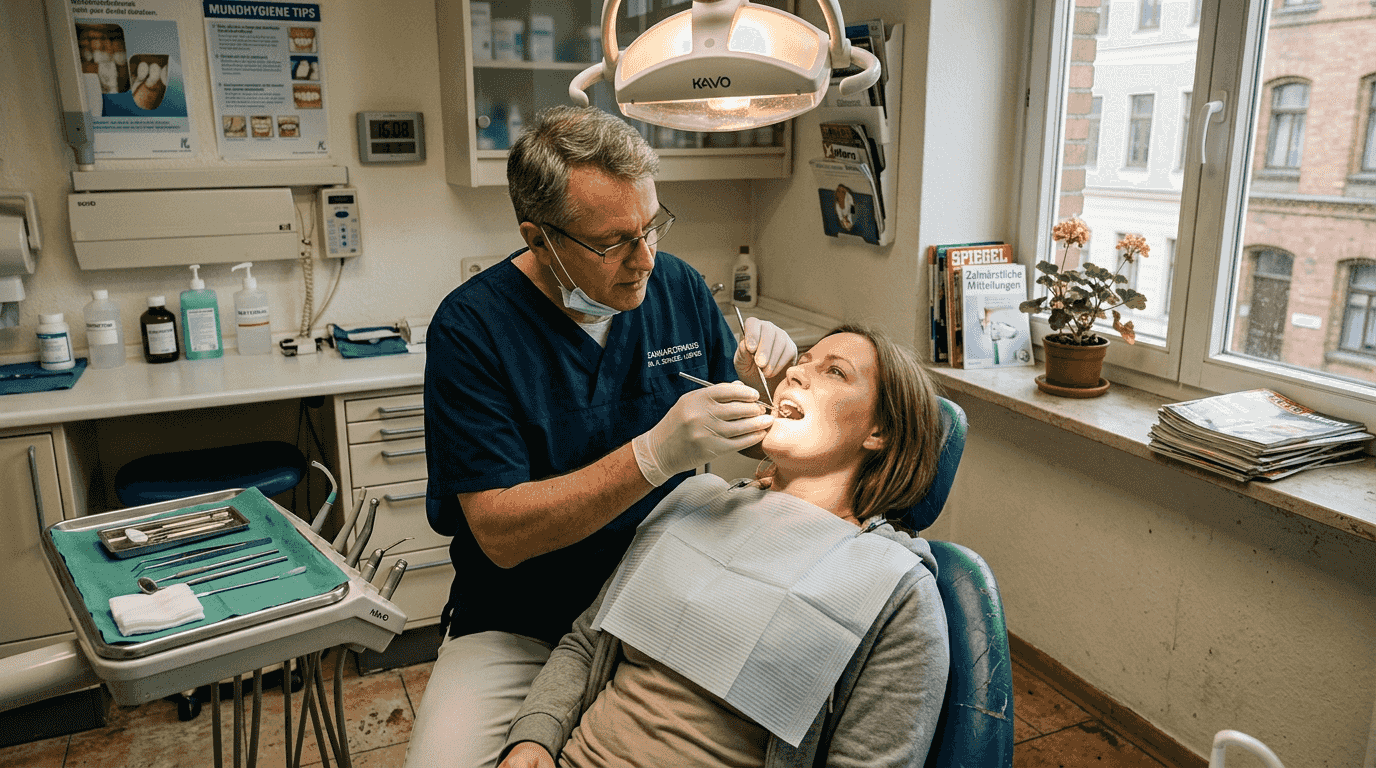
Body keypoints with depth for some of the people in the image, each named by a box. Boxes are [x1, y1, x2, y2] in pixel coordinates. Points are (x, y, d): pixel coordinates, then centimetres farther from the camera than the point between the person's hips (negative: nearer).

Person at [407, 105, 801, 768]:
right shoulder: (470, 327, -13)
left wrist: (758, 385, -12)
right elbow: (500, 533, -19)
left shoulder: (678, 287, -1)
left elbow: (753, 443, 11)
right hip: (518, 630, -3)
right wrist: (656, 454, -30)